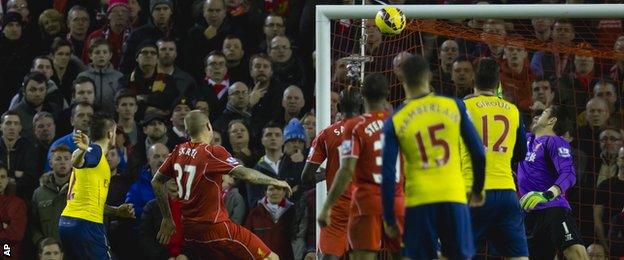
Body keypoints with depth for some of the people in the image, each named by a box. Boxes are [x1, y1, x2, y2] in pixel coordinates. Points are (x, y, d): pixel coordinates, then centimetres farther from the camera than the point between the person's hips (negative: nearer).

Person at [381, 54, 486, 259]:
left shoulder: (395, 122, 0)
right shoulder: (454, 106, 2)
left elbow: (388, 175, -1)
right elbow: (478, 153, 4)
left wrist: (388, 219, 7)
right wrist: (477, 190, 19)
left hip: (419, 202, -1)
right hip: (454, 197, 1)